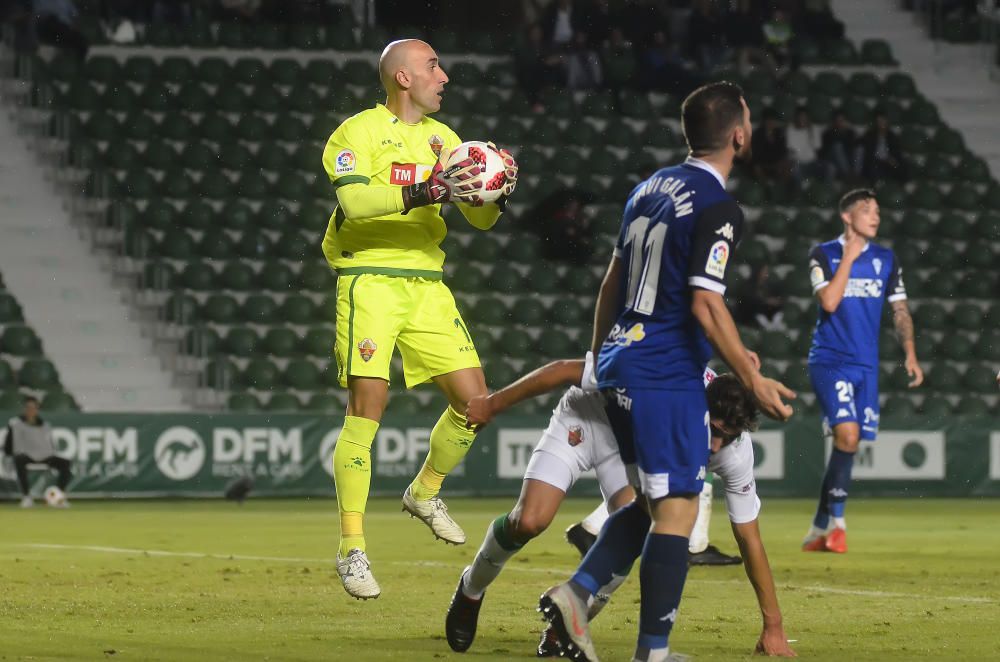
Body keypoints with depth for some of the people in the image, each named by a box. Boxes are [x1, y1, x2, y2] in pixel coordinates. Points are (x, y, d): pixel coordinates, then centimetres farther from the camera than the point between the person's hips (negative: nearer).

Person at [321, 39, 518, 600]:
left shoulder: (443, 138, 16)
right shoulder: (359, 132, -4)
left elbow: (482, 219, 15)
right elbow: (353, 200, -22)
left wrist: (496, 193, -8)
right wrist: (425, 192, -32)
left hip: (426, 284, 6)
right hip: (370, 280, -6)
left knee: (474, 398, 1)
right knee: (368, 407, -14)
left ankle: (425, 493, 28)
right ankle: (352, 549, -10)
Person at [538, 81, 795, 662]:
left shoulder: (652, 187, 12)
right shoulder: (719, 209, -13)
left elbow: (614, 278, 19)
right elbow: (705, 304, -19)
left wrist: (598, 357, 28)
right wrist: (753, 380, -15)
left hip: (621, 366, 9)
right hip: (668, 378, -8)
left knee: (652, 503, 17)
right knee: (677, 511, -6)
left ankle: (576, 593, 4)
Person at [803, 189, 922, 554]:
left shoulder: (886, 259, 10)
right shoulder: (823, 255, -2)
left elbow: (900, 311, 14)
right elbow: (829, 301, -16)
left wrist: (910, 354, 3)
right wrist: (849, 257, -11)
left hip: (866, 364, 5)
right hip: (829, 360, -5)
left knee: (847, 443, 3)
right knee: (847, 432, -22)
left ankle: (821, 527, 13)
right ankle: (835, 521, -15)